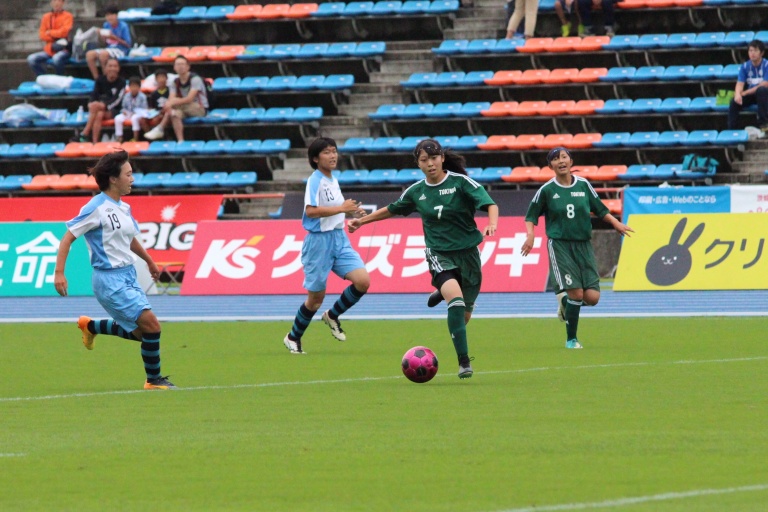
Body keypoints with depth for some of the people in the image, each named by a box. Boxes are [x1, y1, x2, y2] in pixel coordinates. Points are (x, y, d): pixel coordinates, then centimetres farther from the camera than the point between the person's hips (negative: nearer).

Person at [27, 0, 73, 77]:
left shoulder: (67, 16, 0)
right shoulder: (46, 17, 12)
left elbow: (64, 32, -13)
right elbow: (42, 35, 6)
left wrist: (50, 33, 0)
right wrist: (56, 38, -10)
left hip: (63, 50, -5)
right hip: (49, 50, 5)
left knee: (57, 58, -39)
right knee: (31, 59, -18)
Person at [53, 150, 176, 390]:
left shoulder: (123, 208, 10)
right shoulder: (96, 208, -15)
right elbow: (68, 238, -13)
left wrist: (149, 261, 39)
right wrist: (59, 273, -20)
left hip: (128, 276, 9)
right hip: (110, 279, -9)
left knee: (141, 332, 12)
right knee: (152, 325, -15)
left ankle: (91, 326, 31)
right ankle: (154, 380, -1)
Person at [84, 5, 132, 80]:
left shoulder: (123, 26, -8)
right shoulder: (106, 25, 7)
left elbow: (128, 44, -9)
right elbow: (106, 43, 14)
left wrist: (114, 38, -20)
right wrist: (103, 38, -9)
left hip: (121, 50, -6)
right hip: (109, 48, 6)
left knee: (103, 54, -35)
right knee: (89, 54, -17)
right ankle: (96, 78, -13)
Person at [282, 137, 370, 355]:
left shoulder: (333, 180, 12)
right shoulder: (315, 180, -13)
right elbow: (311, 210, -26)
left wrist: (350, 211, 11)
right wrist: (341, 208, -24)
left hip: (339, 238, 7)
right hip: (319, 240, -7)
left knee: (362, 281, -10)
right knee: (316, 296, 1)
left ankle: (333, 316, 12)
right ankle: (293, 337, 22)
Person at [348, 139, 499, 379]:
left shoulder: (460, 182, -7)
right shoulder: (416, 191, 2)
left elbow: (490, 205, -13)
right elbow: (392, 210, 20)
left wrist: (492, 224, -33)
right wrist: (362, 220, 22)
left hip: (467, 251, 0)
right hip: (438, 253, 0)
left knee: (465, 312, 10)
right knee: (456, 300, -27)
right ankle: (464, 362, -26)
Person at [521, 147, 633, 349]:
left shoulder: (583, 185, 6)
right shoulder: (547, 190, -1)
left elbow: (600, 209, 19)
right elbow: (531, 216, 7)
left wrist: (616, 223, 7)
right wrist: (530, 235, -10)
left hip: (583, 245, 3)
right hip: (560, 246, -3)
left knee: (592, 297, -7)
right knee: (576, 292, -15)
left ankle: (565, 301, 26)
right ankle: (571, 339, 2)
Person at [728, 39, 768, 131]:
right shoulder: (745, 67, -3)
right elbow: (740, 84, -10)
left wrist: (745, 93, -20)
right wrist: (738, 94, -35)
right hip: (750, 95, 4)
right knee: (734, 102, -22)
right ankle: (731, 131, -14)